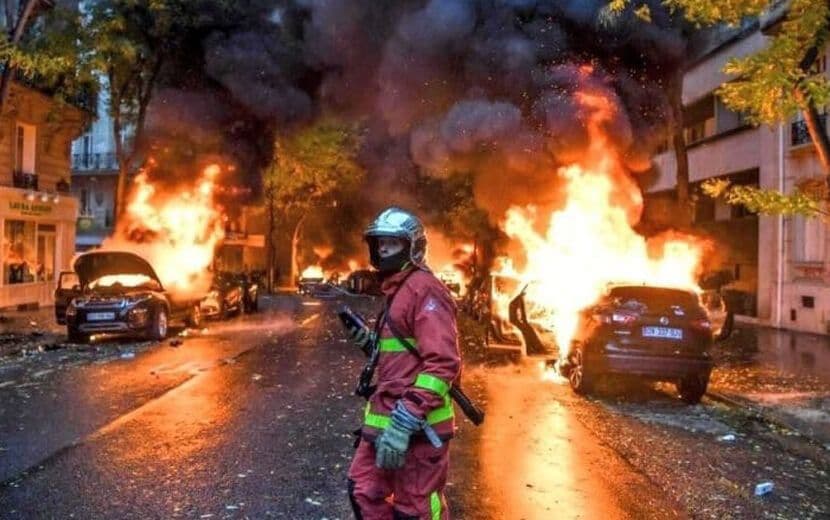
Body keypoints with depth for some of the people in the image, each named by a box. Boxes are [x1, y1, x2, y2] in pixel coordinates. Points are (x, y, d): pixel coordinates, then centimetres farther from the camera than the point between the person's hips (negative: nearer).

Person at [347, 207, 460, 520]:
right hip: (386, 416, 10)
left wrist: (406, 421, -29)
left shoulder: (424, 290, -15)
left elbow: (443, 362, -25)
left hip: (416, 424, -10)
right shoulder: (396, 291, 17)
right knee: (364, 493, 18)